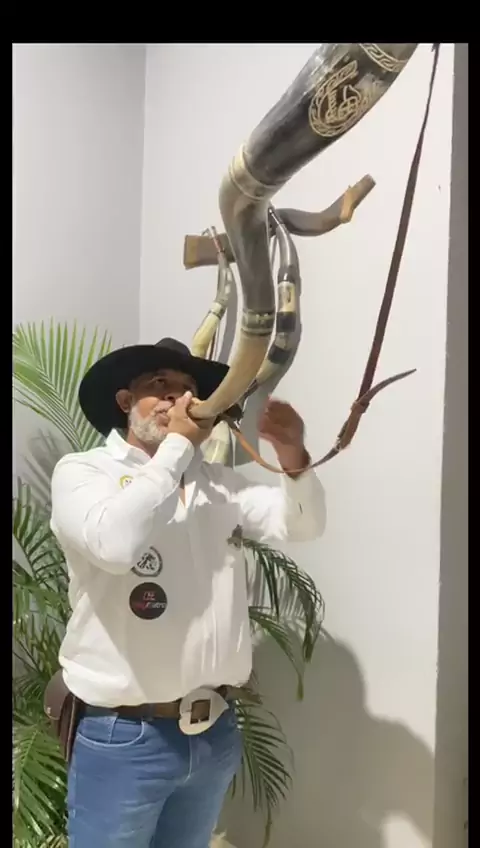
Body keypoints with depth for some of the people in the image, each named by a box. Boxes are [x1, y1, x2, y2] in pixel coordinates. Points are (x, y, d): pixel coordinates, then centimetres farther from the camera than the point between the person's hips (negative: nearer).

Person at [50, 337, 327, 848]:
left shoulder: (217, 482, 5)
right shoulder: (81, 471, -8)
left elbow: (302, 524, 2)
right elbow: (116, 542, -28)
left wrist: (293, 457, -17)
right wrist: (178, 444, -20)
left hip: (216, 731, 5)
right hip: (125, 737, -4)